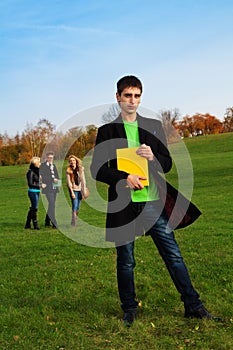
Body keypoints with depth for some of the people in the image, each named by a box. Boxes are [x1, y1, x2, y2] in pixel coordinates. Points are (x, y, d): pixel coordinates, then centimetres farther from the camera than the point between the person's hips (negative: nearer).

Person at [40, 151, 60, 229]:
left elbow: (57, 177, 18)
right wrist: (52, 179, -15)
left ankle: (47, 222, 21)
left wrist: (56, 180, -6)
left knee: (51, 205, 10)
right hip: (48, 188, -7)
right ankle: (54, 223, -16)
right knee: (52, 204, -15)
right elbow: (42, 176, -12)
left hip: (54, 188, 7)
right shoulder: (43, 165, -3)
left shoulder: (54, 166, 18)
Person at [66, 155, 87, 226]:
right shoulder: (68, 170, -5)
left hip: (80, 189, 4)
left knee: (77, 207, 7)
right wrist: (72, 192, -13)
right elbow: (68, 182, -7)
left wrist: (84, 190, 1)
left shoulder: (81, 169, 3)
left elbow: (83, 180, 5)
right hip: (73, 189, -4)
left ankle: (74, 222, 19)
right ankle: (74, 223, -11)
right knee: (74, 206, -12)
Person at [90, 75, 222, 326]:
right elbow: (97, 170, 0)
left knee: (173, 255, 4)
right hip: (122, 204, -1)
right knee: (126, 261, 8)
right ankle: (129, 310, 24)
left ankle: (193, 306, 15)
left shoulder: (154, 126, 11)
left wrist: (153, 157, -10)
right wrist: (124, 178, -15)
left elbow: (167, 164, 12)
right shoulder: (107, 131, 4)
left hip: (153, 201, 2)